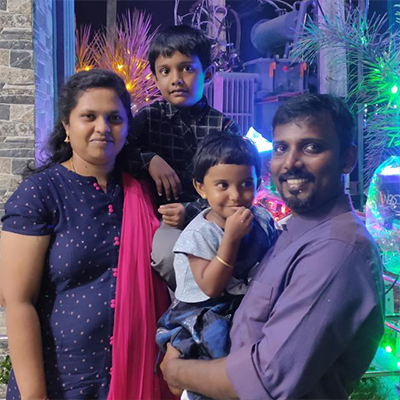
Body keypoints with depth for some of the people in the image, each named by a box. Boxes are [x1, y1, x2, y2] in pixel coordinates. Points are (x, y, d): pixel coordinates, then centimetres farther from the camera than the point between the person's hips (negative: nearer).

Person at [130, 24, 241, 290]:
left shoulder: (224, 126, 4)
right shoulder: (149, 117, 8)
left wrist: (191, 212, -20)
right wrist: (149, 159, -13)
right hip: (162, 218, 0)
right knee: (171, 253, -33)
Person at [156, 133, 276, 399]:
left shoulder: (262, 218, -1)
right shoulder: (199, 234, -15)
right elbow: (211, 287, -23)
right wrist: (231, 236, -28)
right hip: (207, 313, -5)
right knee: (217, 335, -27)